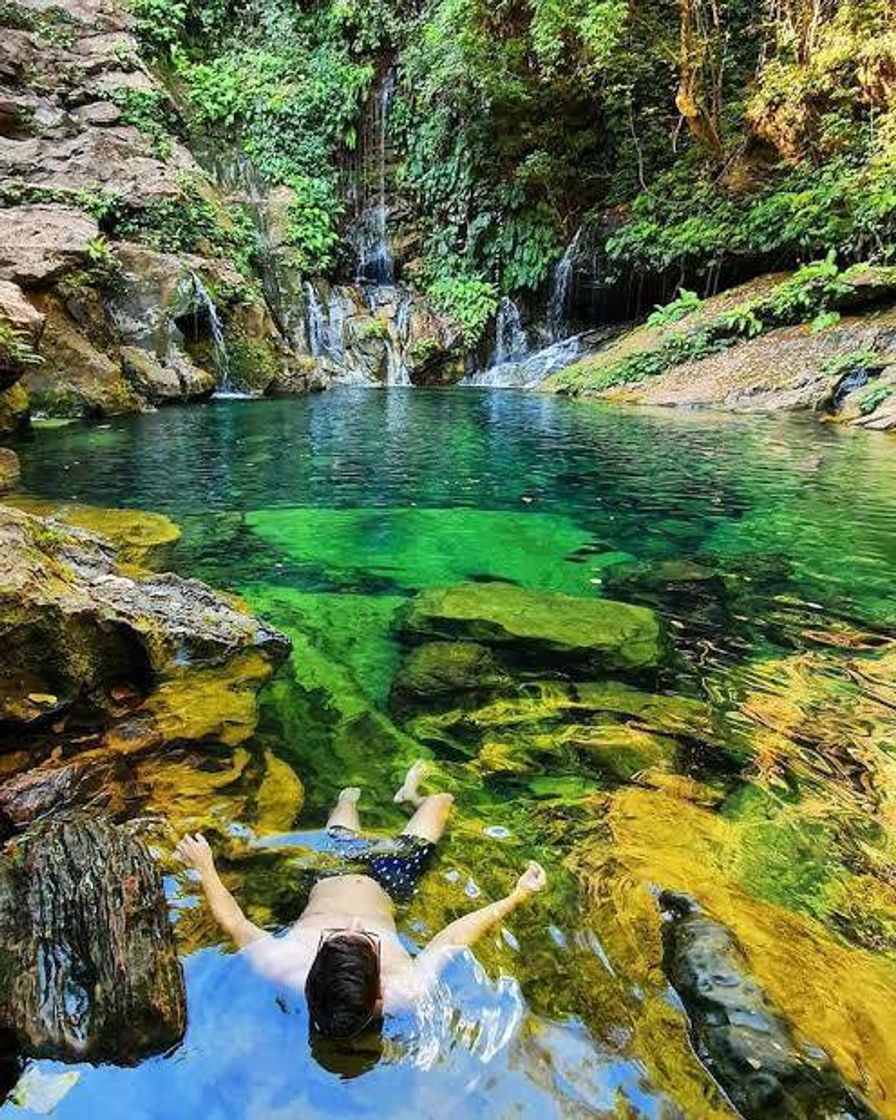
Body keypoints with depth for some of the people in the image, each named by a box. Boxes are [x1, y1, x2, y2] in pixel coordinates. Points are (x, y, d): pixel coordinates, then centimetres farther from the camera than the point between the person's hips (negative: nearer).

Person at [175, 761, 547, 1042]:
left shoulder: (283, 970, -41)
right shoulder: (404, 992, -42)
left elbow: (232, 922, -25)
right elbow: (455, 936, -28)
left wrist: (205, 867, -14)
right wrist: (518, 894, -22)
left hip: (327, 879, 1)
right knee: (441, 799, 17)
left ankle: (350, 797, 66)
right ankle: (410, 797, 55)